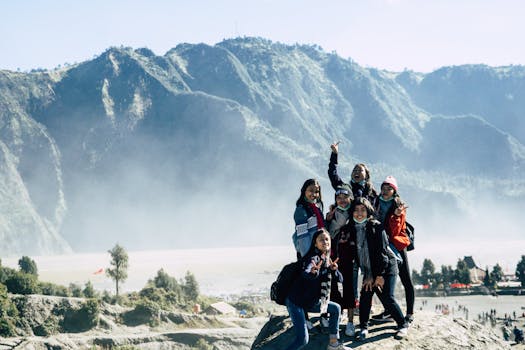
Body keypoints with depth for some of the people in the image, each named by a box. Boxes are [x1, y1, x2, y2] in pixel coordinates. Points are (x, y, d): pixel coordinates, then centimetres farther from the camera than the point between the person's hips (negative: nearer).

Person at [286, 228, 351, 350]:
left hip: (311, 302, 9)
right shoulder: (313, 258, -18)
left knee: (336, 309, 18)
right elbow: (306, 275, -39)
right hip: (296, 302, -9)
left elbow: (339, 279, 6)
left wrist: (334, 270, -15)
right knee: (302, 340, -17)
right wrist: (313, 272, -62)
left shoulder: (326, 259, 7)